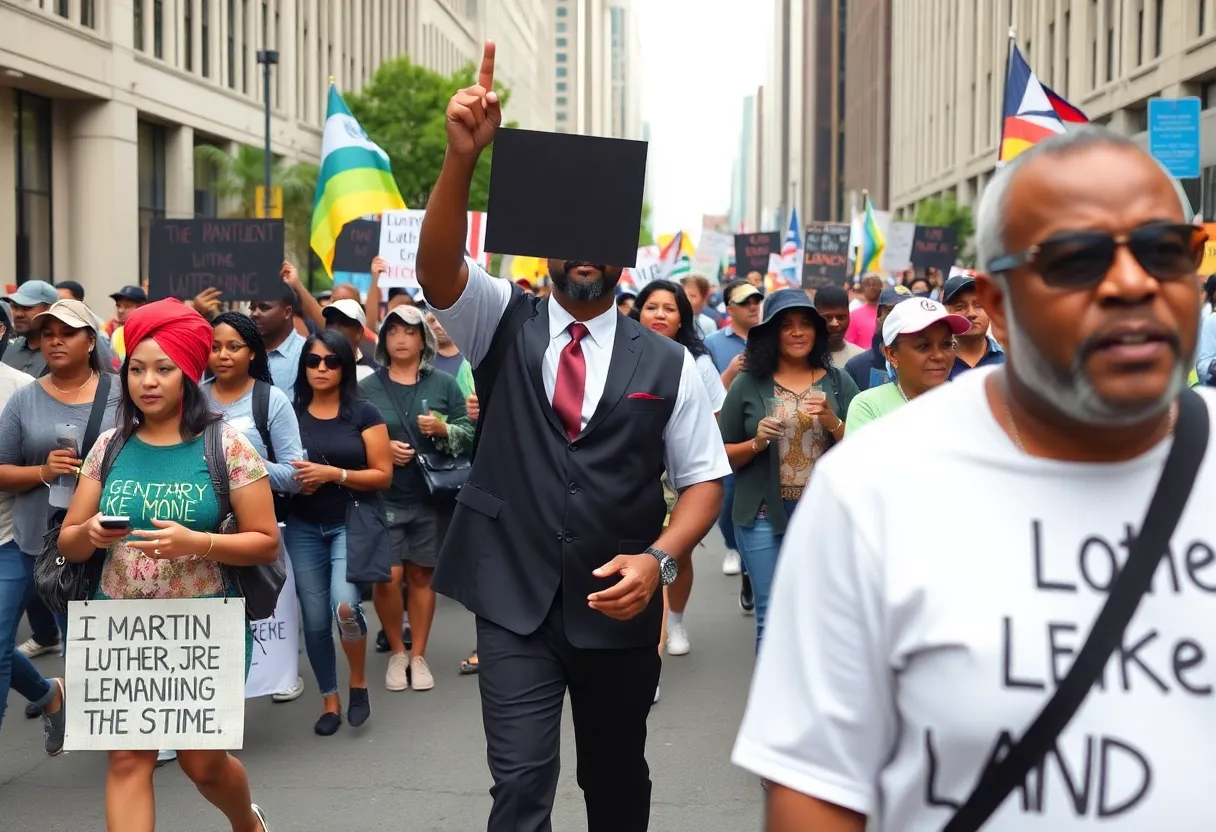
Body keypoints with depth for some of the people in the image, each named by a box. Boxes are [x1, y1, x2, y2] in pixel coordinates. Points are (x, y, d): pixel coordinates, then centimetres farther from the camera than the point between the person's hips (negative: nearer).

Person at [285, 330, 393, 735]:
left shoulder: (363, 413, -4)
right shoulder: (290, 413, 4)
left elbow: (383, 475, -6)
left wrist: (333, 474, -18)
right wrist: (292, 478, -8)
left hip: (351, 524, -3)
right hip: (303, 528, 3)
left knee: (344, 606, -22)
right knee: (315, 620, 5)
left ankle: (359, 683, 5)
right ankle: (329, 701, 24)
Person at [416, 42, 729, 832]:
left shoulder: (666, 363, -1)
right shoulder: (503, 325, -1)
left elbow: (703, 480, 1)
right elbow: (437, 269, -20)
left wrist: (657, 559, -17)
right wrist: (464, 157, -36)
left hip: (617, 607, 1)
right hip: (514, 603, -1)